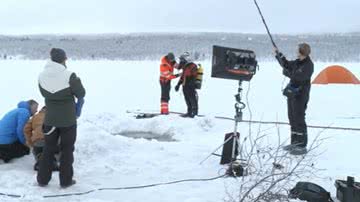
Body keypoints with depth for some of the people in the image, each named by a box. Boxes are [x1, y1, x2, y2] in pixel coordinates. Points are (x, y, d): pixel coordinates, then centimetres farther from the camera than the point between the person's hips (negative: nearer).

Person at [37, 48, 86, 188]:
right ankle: (66, 180, 18)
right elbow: (81, 93, -10)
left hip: (50, 119, 4)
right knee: (67, 149, 11)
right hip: (68, 119, -4)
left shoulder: (42, 75, -6)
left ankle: (42, 179, 25)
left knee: (48, 148, 18)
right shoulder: (69, 75, -21)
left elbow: (44, 93, 7)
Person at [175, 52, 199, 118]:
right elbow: (182, 77, 24)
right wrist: (178, 84, 23)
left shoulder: (193, 66, -11)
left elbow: (194, 76, -18)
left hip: (191, 87, -9)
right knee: (187, 101, 15)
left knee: (193, 100, -2)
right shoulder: (185, 67, 18)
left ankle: (194, 112, 6)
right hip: (185, 87, 9)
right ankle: (189, 112, 24)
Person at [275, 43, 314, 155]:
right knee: (292, 118, 15)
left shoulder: (308, 65, -18)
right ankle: (294, 143, 26)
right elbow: (287, 64, 23)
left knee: (299, 120, -6)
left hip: (300, 96, -9)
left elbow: (297, 76, -24)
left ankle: (302, 146, 1)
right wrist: (279, 54, 18)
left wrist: (286, 72, -11)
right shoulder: (298, 62, 9)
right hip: (292, 93, 9)